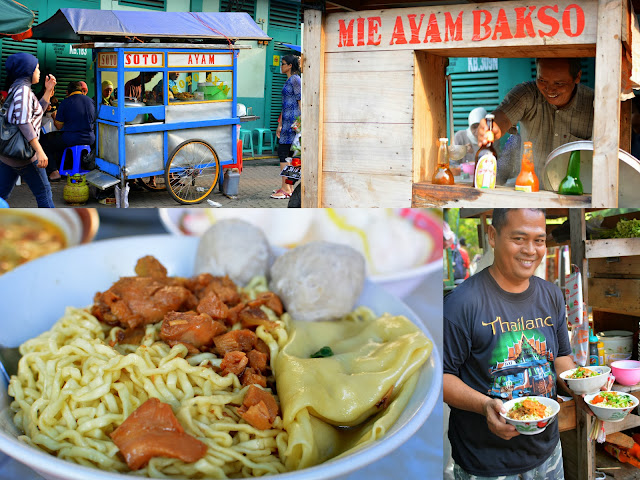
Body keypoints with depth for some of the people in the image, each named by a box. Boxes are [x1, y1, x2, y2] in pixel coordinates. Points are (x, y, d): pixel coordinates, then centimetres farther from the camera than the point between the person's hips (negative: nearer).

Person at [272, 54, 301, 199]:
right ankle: (288, 187, 14)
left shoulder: (295, 80, -9)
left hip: (293, 120, -10)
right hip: (287, 120, 10)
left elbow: (301, 102, -14)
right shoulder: (289, 80, 20)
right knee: (286, 154, 10)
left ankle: (285, 189, -8)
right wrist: (280, 125, 25)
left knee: (284, 153, -10)